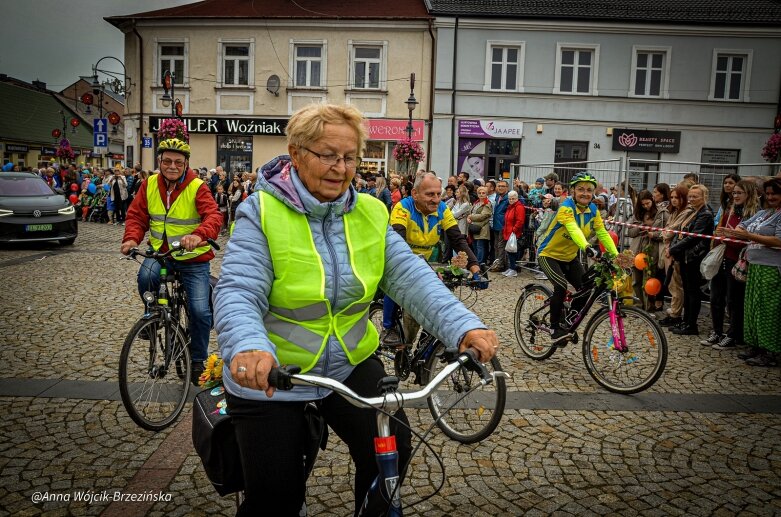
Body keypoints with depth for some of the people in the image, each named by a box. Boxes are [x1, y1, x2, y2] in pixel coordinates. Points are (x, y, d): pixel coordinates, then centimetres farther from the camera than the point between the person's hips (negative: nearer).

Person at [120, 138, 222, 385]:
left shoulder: (197, 187, -13)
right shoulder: (150, 184, 0)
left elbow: (213, 216, -26)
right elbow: (137, 215, 1)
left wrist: (199, 235, -47)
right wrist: (131, 238, -20)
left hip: (194, 258, -2)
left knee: (200, 310, -8)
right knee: (146, 276, -32)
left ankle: (197, 360, 16)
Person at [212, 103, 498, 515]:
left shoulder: (370, 213, -2)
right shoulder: (262, 212, -14)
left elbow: (411, 276, -12)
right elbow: (237, 292, -23)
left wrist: (463, 325, -27)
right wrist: (248, 347, -45)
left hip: (349, 365, 3)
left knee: (391, 450, -7)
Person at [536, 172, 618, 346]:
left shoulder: (593, 210, -5)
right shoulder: (566, 207, -26)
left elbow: (603, 233, -9)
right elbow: (573, 229, -43)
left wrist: (616, 256, -21)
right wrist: (587, 248, -59)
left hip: (570, 257, 7)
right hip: (549, 254, -6)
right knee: (561, 286, -28)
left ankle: (568, 324, 18)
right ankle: (556, 328, -10)